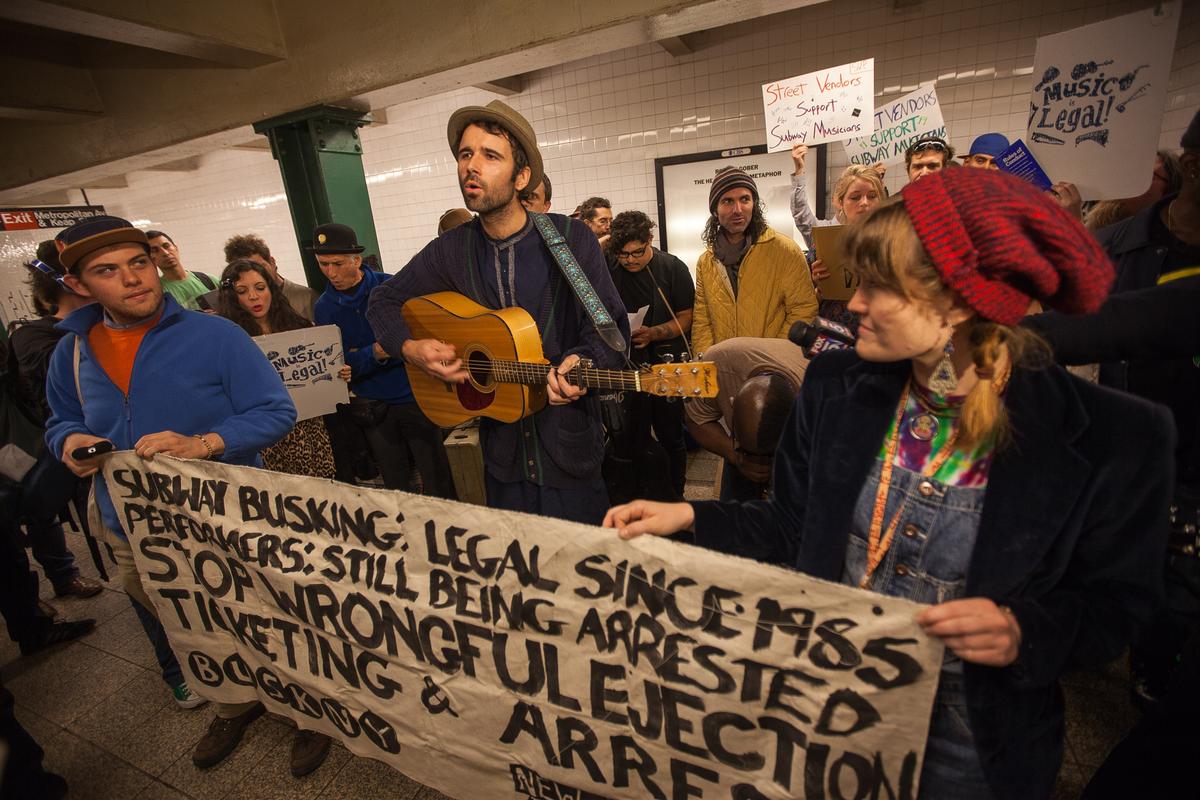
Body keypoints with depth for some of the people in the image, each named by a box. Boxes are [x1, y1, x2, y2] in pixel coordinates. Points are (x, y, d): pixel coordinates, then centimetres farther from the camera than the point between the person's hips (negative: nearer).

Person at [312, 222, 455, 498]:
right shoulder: (325, 307, 2)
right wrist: (374, 354, -21)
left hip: (414, 395, -2)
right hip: (371, 409, 3)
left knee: (437, 481, 2)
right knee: (396, 485, 13)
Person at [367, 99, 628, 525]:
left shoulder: (572, 239, -10)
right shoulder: (451, 249, -1)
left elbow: (611, 326, -10)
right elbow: (384, 301, 11)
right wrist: (410, 348, -7)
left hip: (568, 447, -3)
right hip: (502, 451, 3)